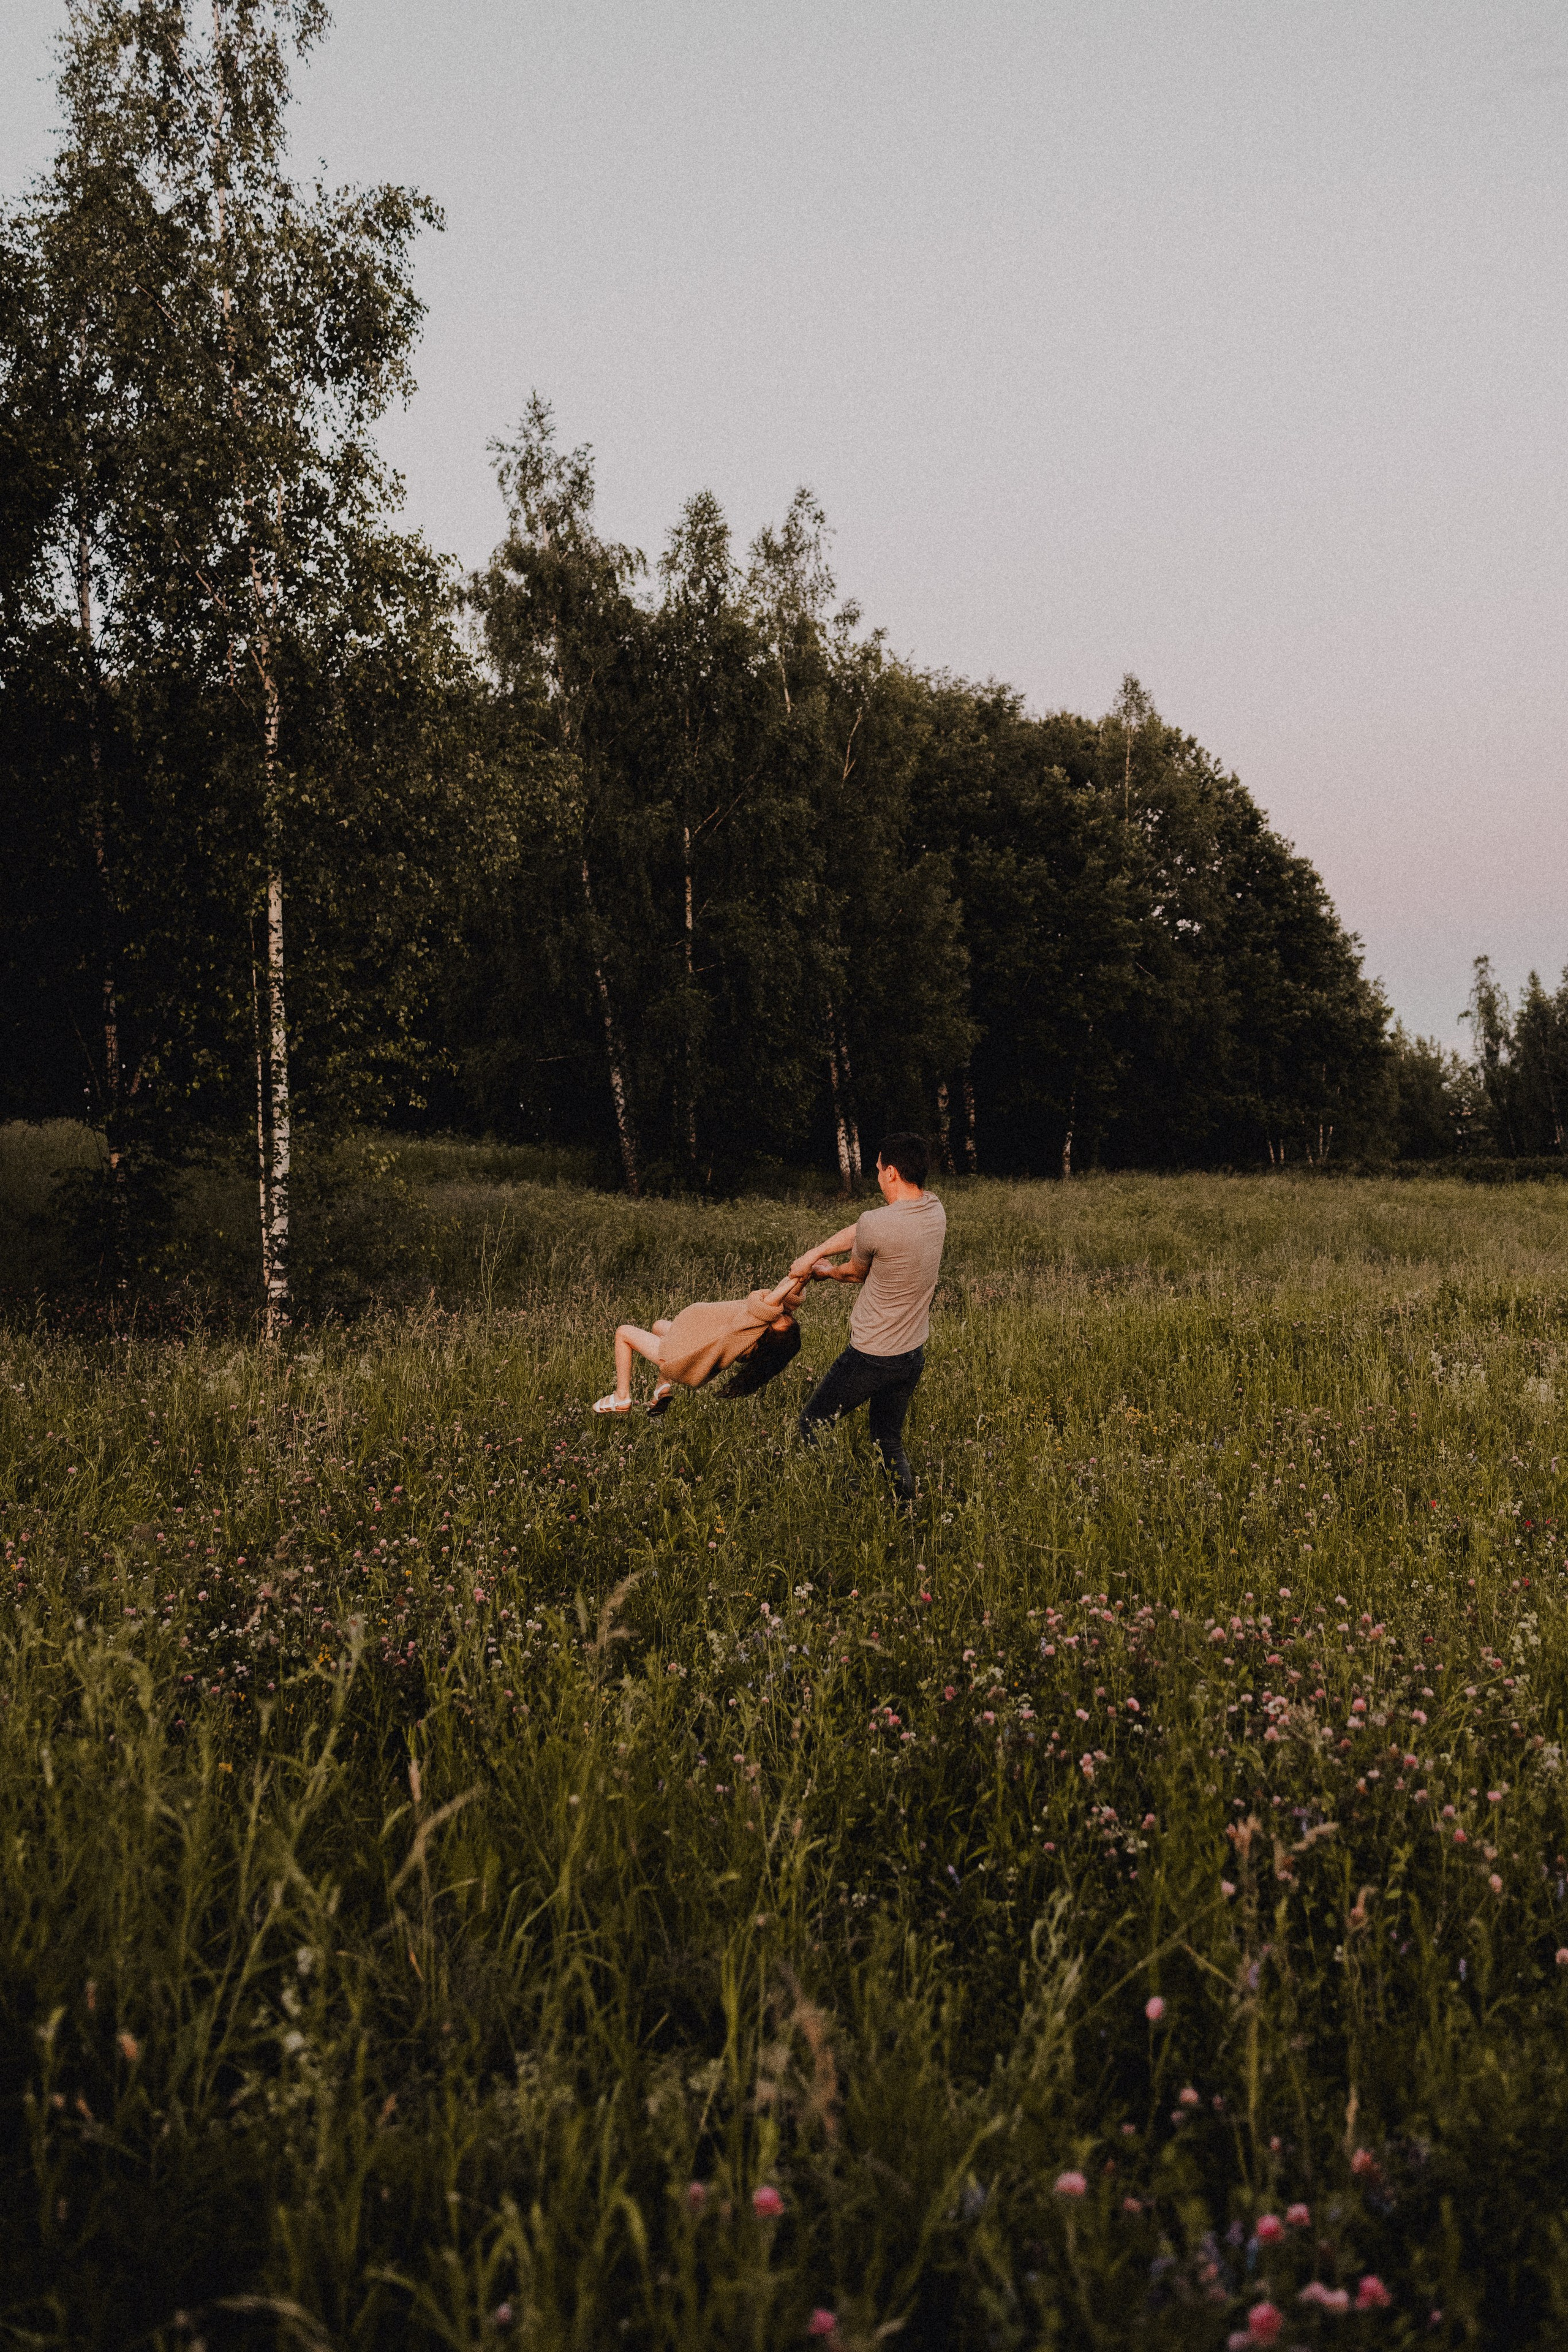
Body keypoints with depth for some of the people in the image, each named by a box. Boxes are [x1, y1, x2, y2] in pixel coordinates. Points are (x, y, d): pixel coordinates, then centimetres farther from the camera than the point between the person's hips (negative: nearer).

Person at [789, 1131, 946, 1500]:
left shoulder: (876, 1224, -24)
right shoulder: (935, 1211, -1)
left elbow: (857, 1272, -2)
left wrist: (827, 1272, 19)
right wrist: (814, 1254, 12)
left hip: (870, 1359, -7)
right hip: (913, 1357, 7)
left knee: (811, 1426, 12)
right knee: (890, 1443, 20)